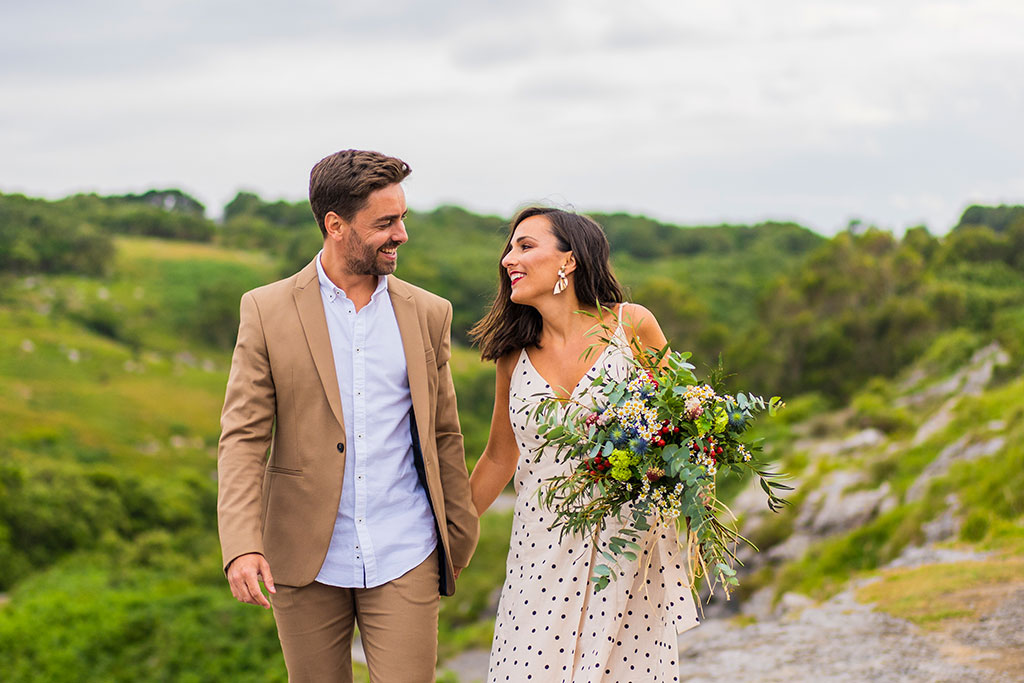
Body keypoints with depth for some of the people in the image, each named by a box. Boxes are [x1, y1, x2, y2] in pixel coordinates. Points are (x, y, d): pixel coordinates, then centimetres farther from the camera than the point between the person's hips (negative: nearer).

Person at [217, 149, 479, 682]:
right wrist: (241, 545, -17)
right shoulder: (267, 311, -2)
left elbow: (443, 433, 12)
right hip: (307, 564, -1)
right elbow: (242, 437, -5)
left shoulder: (428, 314, 5)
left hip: (405, 559, 1)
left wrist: (461, 535, 14)